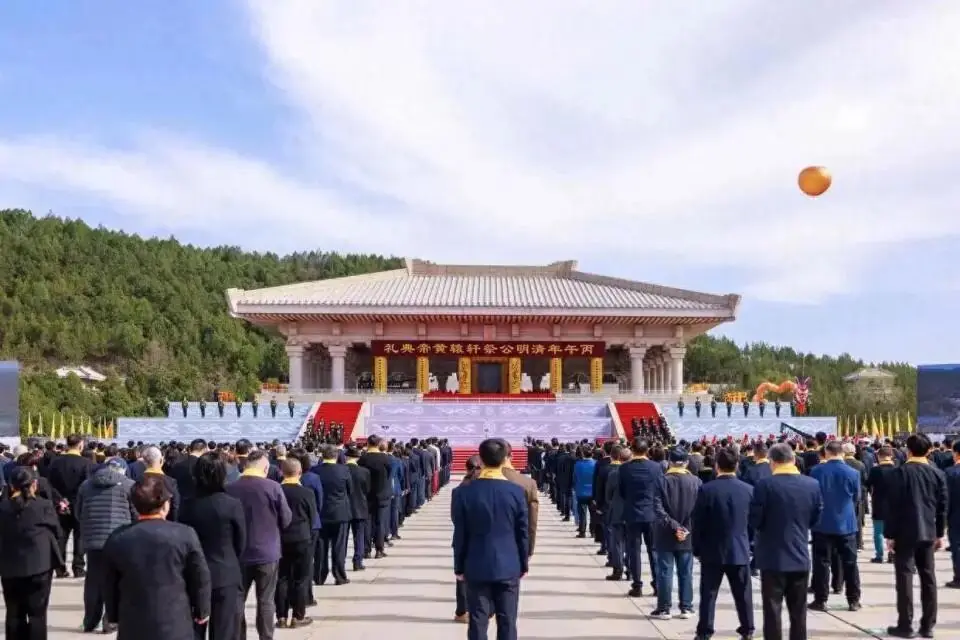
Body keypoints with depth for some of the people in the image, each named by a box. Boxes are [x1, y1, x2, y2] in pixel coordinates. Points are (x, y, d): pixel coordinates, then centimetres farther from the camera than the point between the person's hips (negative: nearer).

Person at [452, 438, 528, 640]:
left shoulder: (465, 492, -8)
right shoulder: (516, 492, -7)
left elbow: (460, 535, -3)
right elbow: (523, 533, -1)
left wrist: (459, 567, 8)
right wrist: (523, 565, 11)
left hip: (477, 568, 0)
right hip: (509, 567, 0)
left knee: (477, 623, 5)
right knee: (507, 623, 6)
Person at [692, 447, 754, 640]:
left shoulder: (707, 489, -11)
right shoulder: (749, 490, -3)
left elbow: (697, 522, -7)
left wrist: (697, 549, 4)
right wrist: (749, 544, 15)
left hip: (712, 550, -2)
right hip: (740, 550, 2)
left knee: (708, 594, 5)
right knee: (743, 594, 12)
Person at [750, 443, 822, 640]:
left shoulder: (765, 485, -15)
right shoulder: (813, 485, -1)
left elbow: (754, 521, -10)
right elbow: (815, 518, 9)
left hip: (773, 557, -4)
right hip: (800, 557, 4)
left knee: (772, 610, 3)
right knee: (798, 611, 13)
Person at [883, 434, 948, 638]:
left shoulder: (900, 472, -8)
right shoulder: (938, 474, 5)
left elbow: (893, 506, -11)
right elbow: (942, 506, 8)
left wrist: (889, 534, -6)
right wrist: (940, 533, 16)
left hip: (905, 532, -4)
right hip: (928, 532, 4)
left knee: (905, 577, -2)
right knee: (928, 577, 8)